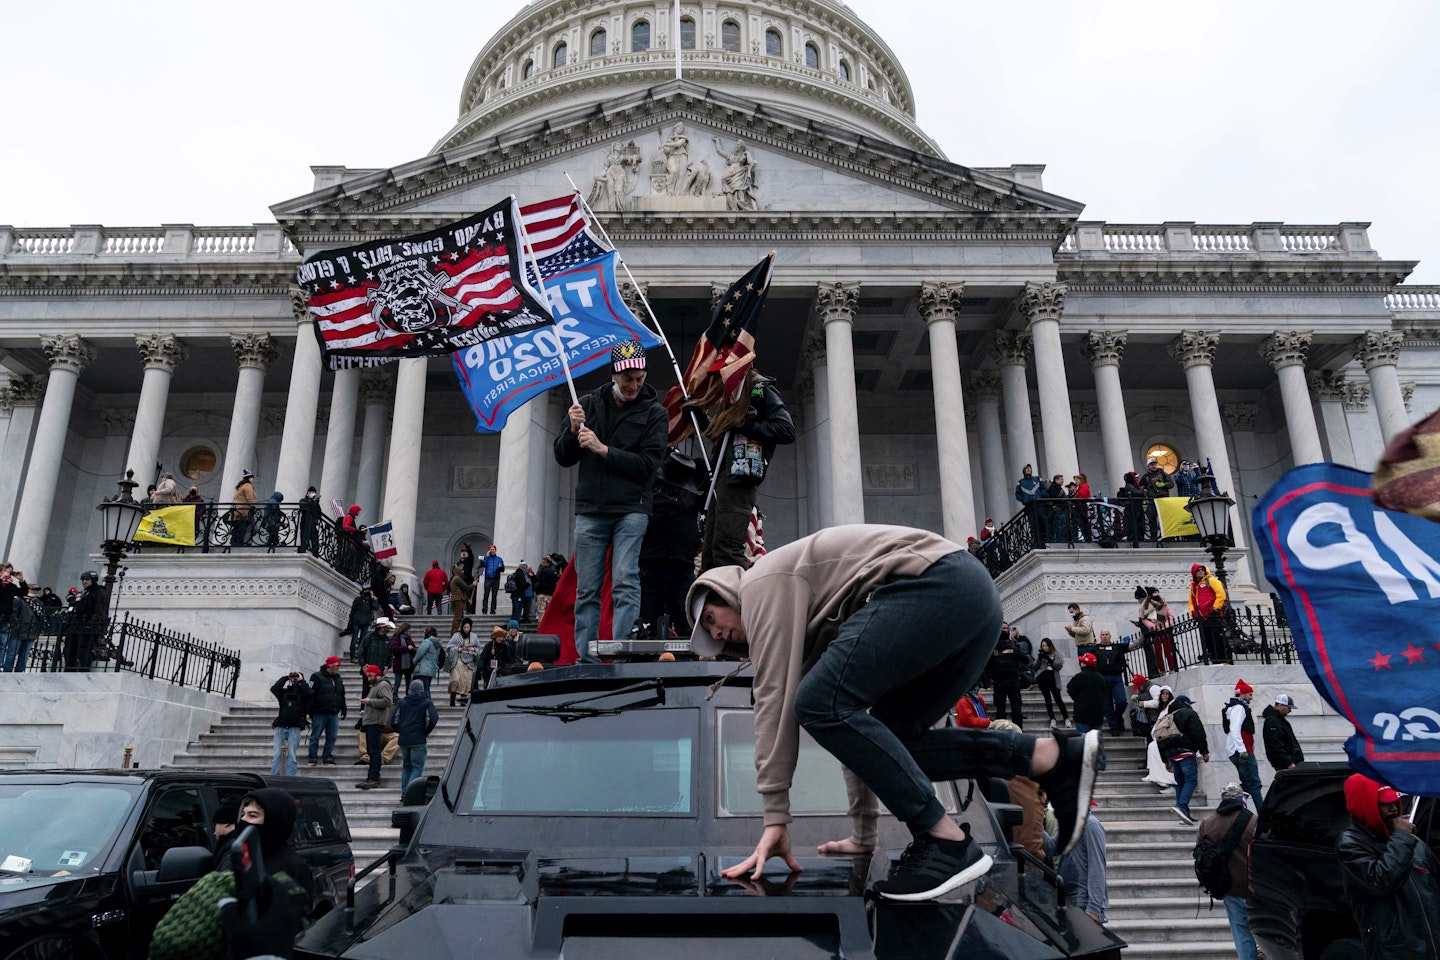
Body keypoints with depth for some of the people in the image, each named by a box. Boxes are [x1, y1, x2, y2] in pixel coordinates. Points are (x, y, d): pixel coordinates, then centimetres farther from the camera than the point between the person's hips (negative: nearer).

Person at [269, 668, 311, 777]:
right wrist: (285, 677, 3)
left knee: (292, 755, -4)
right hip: (280, 726, 2)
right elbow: (274, 689, -3)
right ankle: (273, 778, 1)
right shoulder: (284, 691, 15)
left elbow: (308, 692, -11)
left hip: (295, 728, -1)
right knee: (276, 754, -2)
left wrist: (301, 680, 1)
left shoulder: (303, 692, 12)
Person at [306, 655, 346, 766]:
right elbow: (311, 694, -9)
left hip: (334, 714, 6)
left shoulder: (338, 678, 16)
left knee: (331, 738, 5)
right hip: (319, 714, -5)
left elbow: (342, 696, 23)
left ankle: (328, 759, 12)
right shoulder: (317, 677, -5)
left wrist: (344, 709, 19)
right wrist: (311, 711, -13)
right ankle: (313, 759, 10)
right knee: (315, 737, 2)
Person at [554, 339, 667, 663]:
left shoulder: (653, 412, 4)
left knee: (625, 583, -11)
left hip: (631, 509, -3)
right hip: (589, 510, 3)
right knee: (586, 589, 3)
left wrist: (602, 449, -13)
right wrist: (573, 430, -7)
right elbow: (562, 457, 12)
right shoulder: (589, 404, 12)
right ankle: (586, 659, 9)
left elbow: (648, 464, -7)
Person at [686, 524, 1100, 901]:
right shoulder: (815, 624, 30)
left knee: (821, 704, -13)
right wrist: (864, 832, 33)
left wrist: (775, 818, -3)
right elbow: (856, 720, 31)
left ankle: (946, 841, -11)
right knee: (887, 742, 11)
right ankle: (1054, 756, 6)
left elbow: (775, 697, -4)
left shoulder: (762, 583, 6)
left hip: (937, 580, -10)